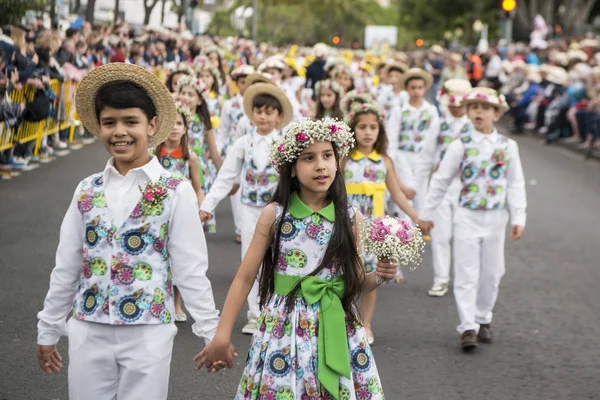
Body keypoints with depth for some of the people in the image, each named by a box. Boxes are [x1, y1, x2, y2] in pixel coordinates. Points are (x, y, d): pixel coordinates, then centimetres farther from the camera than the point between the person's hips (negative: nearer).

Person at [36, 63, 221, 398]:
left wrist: (212, 331, -5)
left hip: (148, 333, -3)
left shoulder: (175, 191, -6)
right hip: (88, 332, 3)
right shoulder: (87, 191, 5)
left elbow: (190, 269, -4)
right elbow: (67, 267, 11)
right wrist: (49, 329, 14)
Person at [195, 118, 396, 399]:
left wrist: (379, 277, -13)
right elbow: (245, 277, -2)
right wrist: (222, 336, -3)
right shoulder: (274, 215, -6)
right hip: (285, 328, -1)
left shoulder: (351, 218, -1)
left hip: (337, 331, 2)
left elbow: (355, 284, 9)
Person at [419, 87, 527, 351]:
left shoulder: (508, 146, 1)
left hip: (495, 217, 2)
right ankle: (468, 327, -3)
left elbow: (516, 184, 7)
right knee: (466, 274, -4)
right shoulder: (460, 146, -4)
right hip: (468, 217, -2)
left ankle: (483, 319, 27)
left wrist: (519, 218, 0)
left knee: (492, 273, 10)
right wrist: (426, 215, 5)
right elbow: (441, 181, 3)